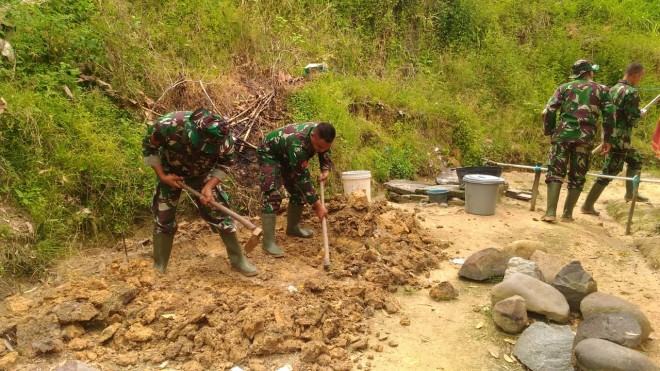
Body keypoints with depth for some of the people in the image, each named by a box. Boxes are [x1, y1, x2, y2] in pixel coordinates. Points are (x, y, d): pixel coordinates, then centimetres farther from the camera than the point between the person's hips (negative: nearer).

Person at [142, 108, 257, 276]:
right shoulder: (168, 124, -38)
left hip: (202, 173, 1)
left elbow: (224, 164, -13)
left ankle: (238, 260, 12)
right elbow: (148, 146, -17)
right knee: (163, 217, 1)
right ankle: (159, 266, 18)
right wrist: (162, 176, -20)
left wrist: (209, 187, -26)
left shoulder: (223, 138, -34)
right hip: (170, 172, 0)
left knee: (219, 213, -2)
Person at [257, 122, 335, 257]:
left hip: (286, 154, 8)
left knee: (298, 190, 7)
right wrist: (318, 205, -34)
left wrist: (325, 170, -17)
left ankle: (292, 227, 27)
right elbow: (302, 177, -37)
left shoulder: (322, 134, -21)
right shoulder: (297, 144, -43)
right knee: (272, 195, -20)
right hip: (269, 153, -8)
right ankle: (268, 242, -17)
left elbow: (325, 152, 2)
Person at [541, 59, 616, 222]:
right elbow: (610, 115, 6)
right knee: (577, 177, 10)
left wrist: (549, 131, 13)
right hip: (585, 136, 0)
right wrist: (608, 139, 11)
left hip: (563, 133, 0)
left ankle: (550, 212, -9)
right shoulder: (602, 90, 14)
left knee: (555, 172, 1)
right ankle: (567, 213, 12)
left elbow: (548, 111, 3)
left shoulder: (564, 87, 13)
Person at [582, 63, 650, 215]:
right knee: (609, 172, -5)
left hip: (610, 135, 9)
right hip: (620, 138, -9)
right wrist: (641, 114, 3)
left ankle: (630, 193, 34)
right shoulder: (632, 92, -15)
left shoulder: (613, 89, 10)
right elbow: (633, 120, -17)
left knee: (636, 159, 26)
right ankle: (587, 206, -4)